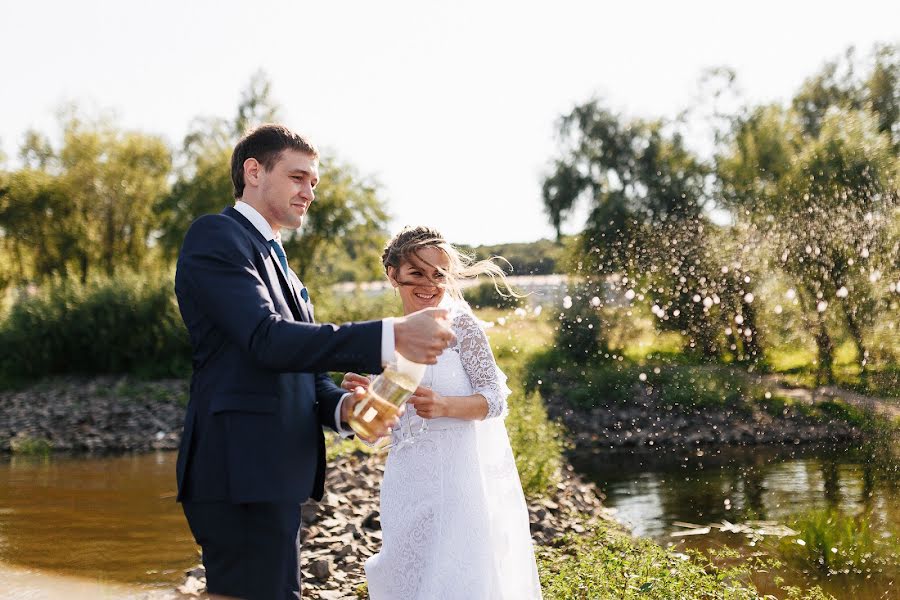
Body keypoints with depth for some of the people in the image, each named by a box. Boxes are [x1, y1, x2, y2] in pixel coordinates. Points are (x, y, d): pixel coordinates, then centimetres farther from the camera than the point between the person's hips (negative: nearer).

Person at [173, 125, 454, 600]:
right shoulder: (216, 236, -7)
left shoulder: (276, 258, 24)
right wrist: (393, 336, -27)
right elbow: (268, 340, -21)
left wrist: (342, 407, -5)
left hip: (273, 477, 10)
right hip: (241, 476, -10)